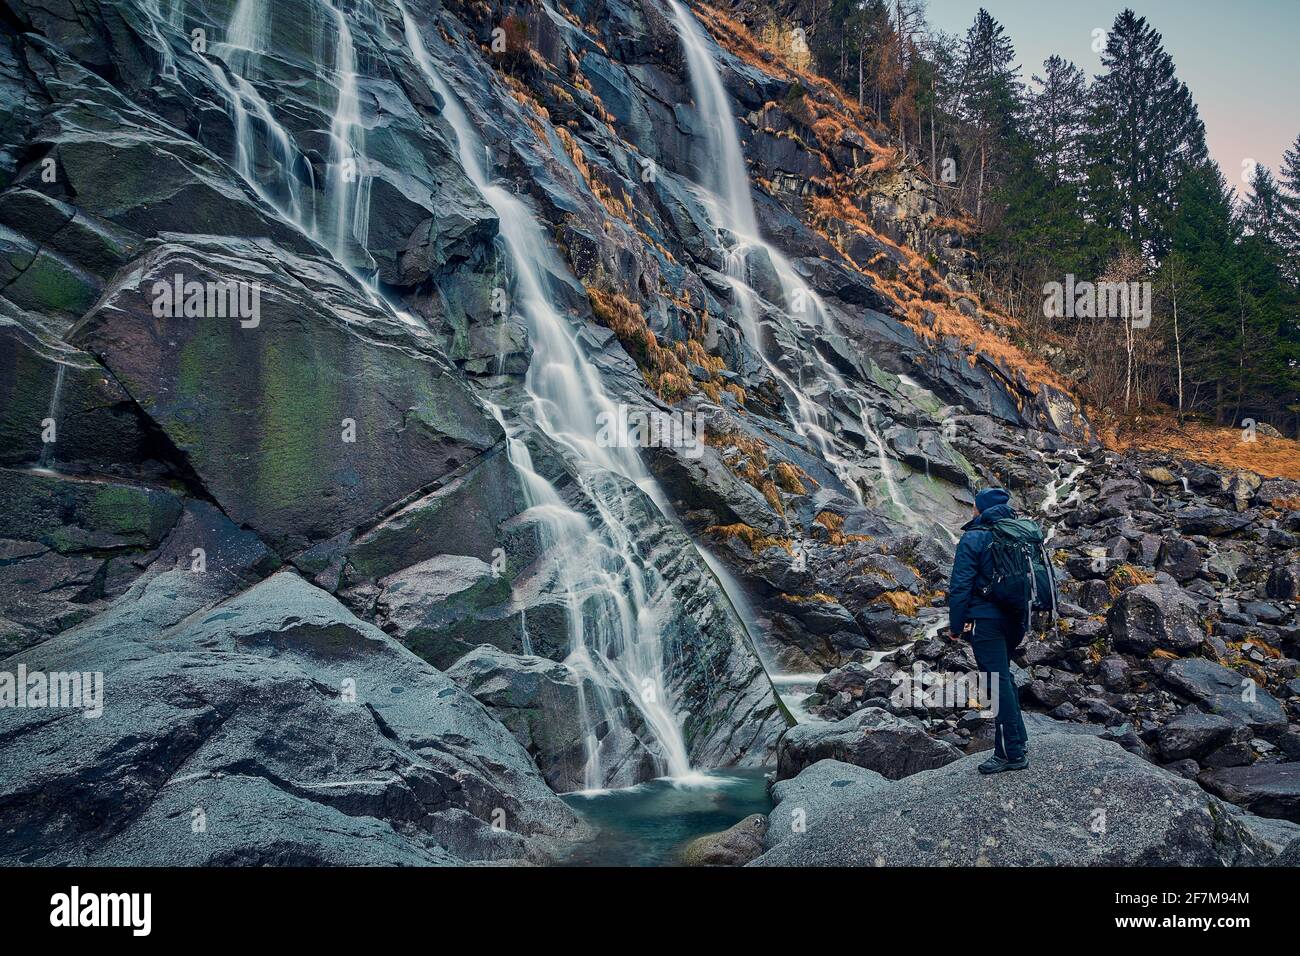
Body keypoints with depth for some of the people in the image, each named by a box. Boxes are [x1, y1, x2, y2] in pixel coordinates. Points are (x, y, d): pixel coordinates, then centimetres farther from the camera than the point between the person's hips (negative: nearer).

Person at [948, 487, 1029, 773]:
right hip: (1016, 619, 7)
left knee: (998, 682, -5)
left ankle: (1011, 753, -4)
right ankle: (1018, 740, 25)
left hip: (985, 619, -7)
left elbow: (961, 586, -12)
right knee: (1004, 677, 21)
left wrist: (955, 625, -4)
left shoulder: (973, 538, -9)